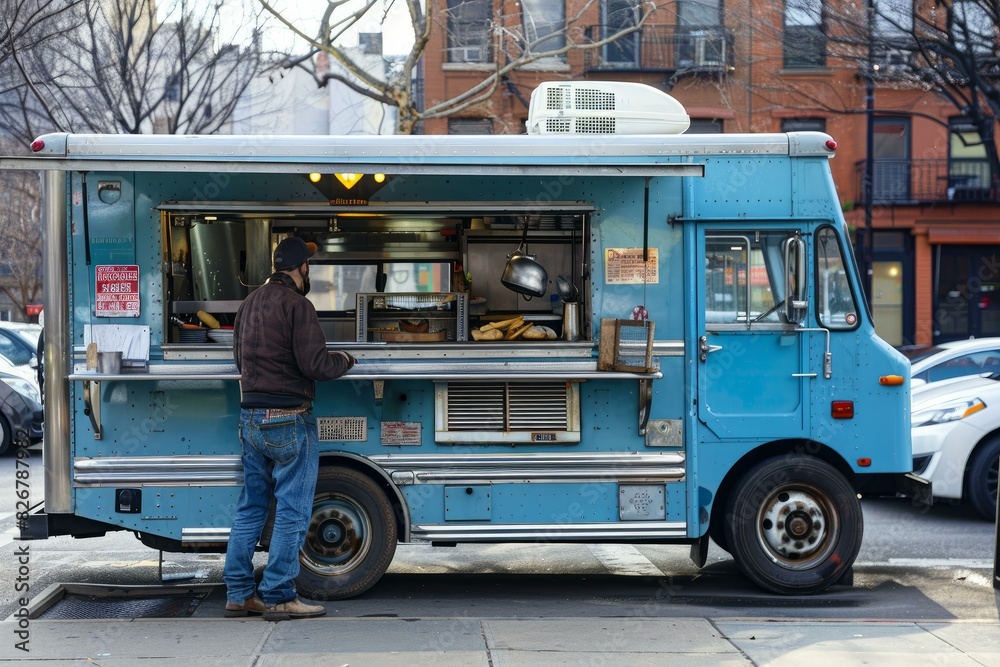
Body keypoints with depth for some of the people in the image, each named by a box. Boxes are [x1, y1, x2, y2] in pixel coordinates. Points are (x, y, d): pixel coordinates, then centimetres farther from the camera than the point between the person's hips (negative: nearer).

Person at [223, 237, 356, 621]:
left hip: (251, 418, 8)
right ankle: (278, 597, 0)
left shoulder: (250, 303, 13)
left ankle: (238, 593, 14)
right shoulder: (296, 304, -12)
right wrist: (344, 361, 1)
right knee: (292, 512, -2)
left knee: (251, 508, 13)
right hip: (288, 421, -8)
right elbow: (315, 365, -18)